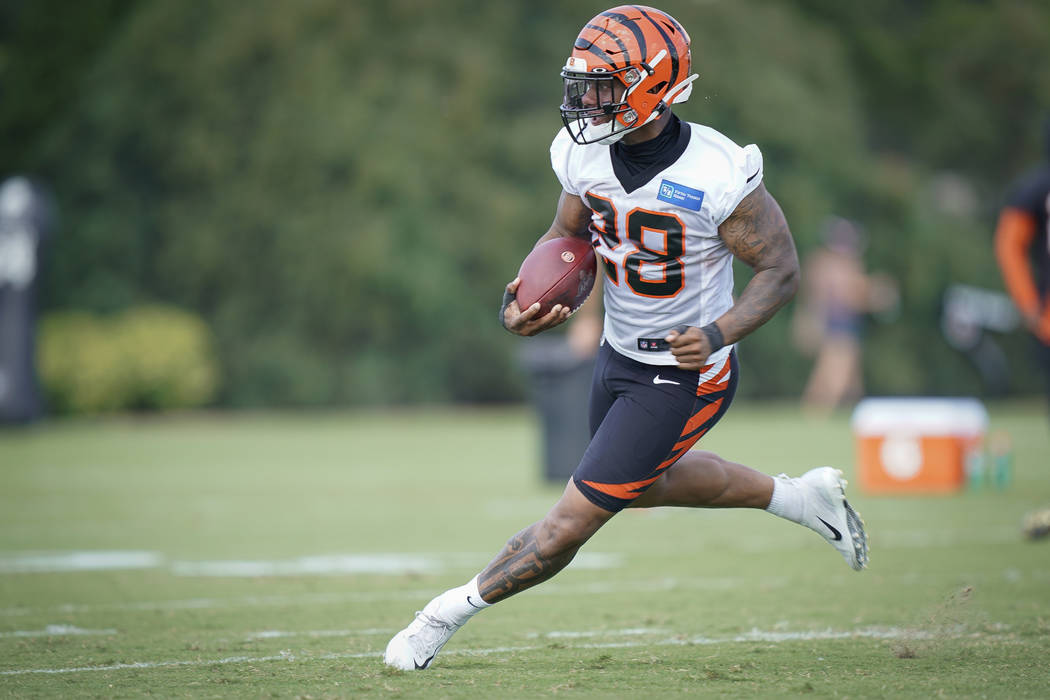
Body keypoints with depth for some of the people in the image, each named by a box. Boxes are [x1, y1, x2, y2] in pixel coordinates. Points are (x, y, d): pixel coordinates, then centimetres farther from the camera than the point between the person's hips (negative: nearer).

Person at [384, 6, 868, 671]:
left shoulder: (716, 176, -29)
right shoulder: (586, 152, -11)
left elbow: (781, 268, -17)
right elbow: (567, 236, 7)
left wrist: (718, 334, -31)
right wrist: (525, 300, -12)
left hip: (685, 375, -8)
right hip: (619, 354, 8)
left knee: (571, 521, -6)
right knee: (645, 481, 31)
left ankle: (449, 613, 12)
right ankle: (799, 496, 44)